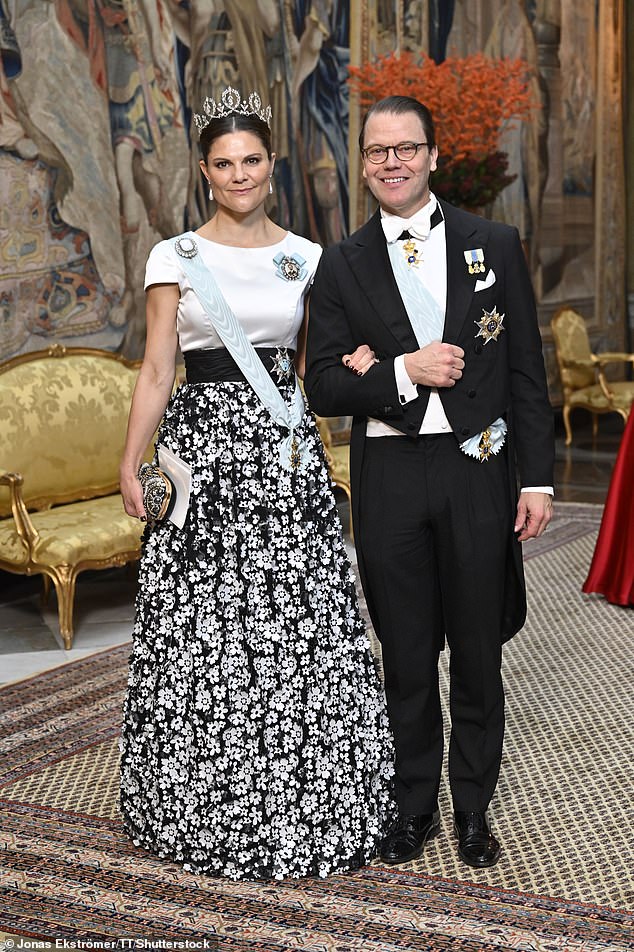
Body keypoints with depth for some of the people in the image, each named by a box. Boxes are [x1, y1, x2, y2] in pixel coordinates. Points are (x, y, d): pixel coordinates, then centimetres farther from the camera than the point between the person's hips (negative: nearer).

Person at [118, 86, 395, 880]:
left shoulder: (305, 258, 10)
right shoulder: (176, 258, 3)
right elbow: (155, 372, 0)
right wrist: (130, 465, -6)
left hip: (287, 452, 2)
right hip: (202, 446, -2)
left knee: (300, 626, 0)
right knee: (201, 627, 0)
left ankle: (301, 803, 17)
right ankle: (205, 811, 18)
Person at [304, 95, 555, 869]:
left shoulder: (494, 246, 3)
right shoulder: (341, 266, 4)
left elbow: (527, 372, 2)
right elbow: (323, 389, -1)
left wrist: (538, 478, -3)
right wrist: (403, 371, -16)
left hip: (478, 471, 0)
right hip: (388, 478, 0)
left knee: (477, 653, 10)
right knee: (406, 657, 11)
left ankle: (473, 808, 29)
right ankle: (414, 807, 28)